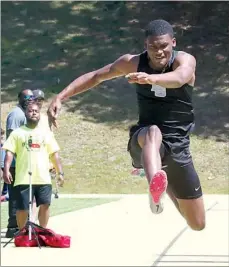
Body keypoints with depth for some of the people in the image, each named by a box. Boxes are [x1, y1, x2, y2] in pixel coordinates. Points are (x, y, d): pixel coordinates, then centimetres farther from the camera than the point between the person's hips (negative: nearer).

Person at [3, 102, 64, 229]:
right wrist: (6, 170, -16)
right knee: (22, 208, -1)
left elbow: (54, 155, 14)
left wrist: (60, 173, 6)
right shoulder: (17, 133, 6)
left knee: (45, 205, -1)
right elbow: (9, 152, -2)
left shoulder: (46, 134, 14)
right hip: (23, 179, -2)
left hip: (43, 178, 2)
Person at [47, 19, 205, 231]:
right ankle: (155, 186, -71)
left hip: (178, 148, 1)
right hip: (144, 143, 0)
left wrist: (151, 78, -59)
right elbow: (96, 76, 10)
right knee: (153, 132, -41)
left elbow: (179, 78, -38)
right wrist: (61, 97, 0)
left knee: (198, 224, 7)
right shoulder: (134, 63, -3)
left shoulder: (185, 60, -13)